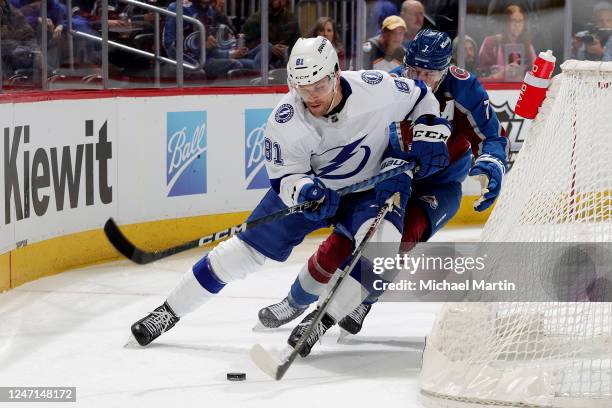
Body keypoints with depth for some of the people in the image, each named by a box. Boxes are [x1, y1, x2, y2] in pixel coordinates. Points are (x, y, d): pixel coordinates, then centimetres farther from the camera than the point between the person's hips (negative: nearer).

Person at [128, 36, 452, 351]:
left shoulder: (377, 88, -27)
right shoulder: (285, 121, -27)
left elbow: (420, 96, -5)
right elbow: (284, 178, -18)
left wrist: (429, 129, -19)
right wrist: (304, 189, -39)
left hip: (370, 186, 0)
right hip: (307, 186, 0)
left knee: (383, 238, -30)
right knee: (250, 247, -3)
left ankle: (324, 318, -16)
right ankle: (169, 312, 10)